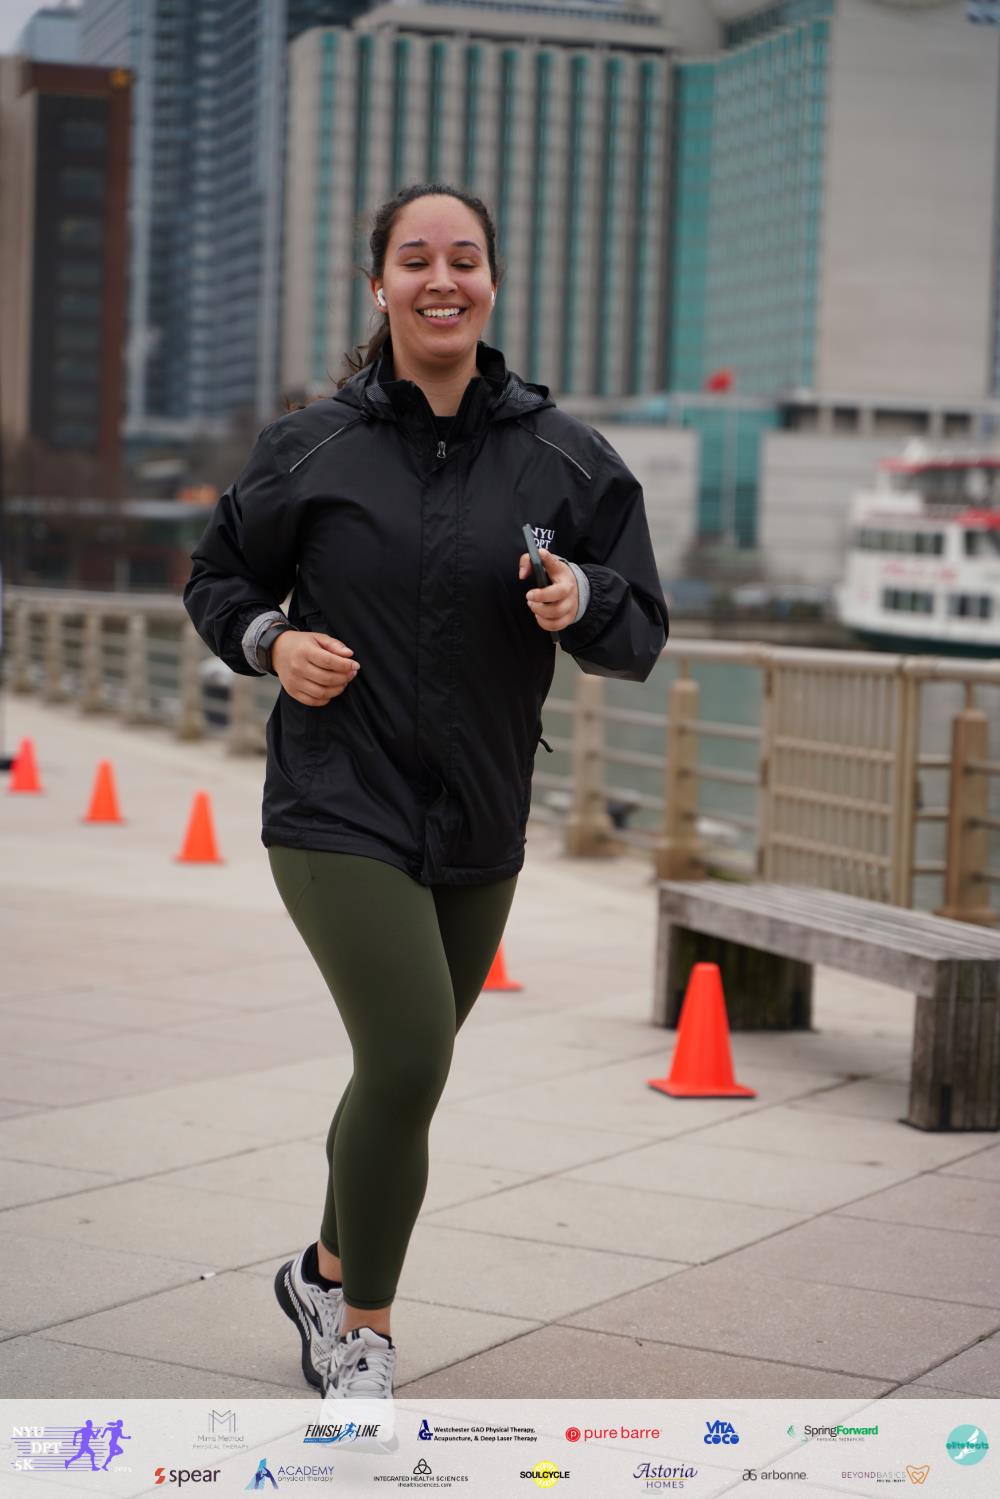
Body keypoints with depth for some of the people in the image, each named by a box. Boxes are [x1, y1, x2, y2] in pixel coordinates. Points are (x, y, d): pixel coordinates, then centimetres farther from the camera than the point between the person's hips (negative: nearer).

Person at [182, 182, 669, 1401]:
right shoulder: (309, 448, -2)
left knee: (405, 1069, 17)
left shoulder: (564, 459, 0)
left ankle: (328, 1274, 44)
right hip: (338, 808, -3)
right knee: (408, 1060, -17)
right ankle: (365, 1331, 5)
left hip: (479, 823, 4)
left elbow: (641, 636, 2)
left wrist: (582, 598, -19)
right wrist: (270, 642, -8)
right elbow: (219, 576, 11)